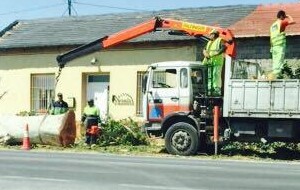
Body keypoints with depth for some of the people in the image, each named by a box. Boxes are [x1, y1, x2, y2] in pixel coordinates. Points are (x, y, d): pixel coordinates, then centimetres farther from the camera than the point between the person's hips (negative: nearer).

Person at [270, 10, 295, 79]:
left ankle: (274, 75, 3)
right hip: (280, 45, -7)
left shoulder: (272, 25, 19)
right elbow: (292, 22, -11)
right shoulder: (281, 22, -2)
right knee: (279, 62, -10)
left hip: (274, 46, 7)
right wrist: (289, 17, 9)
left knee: (275, 63, 7)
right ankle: (277, 76, -18)